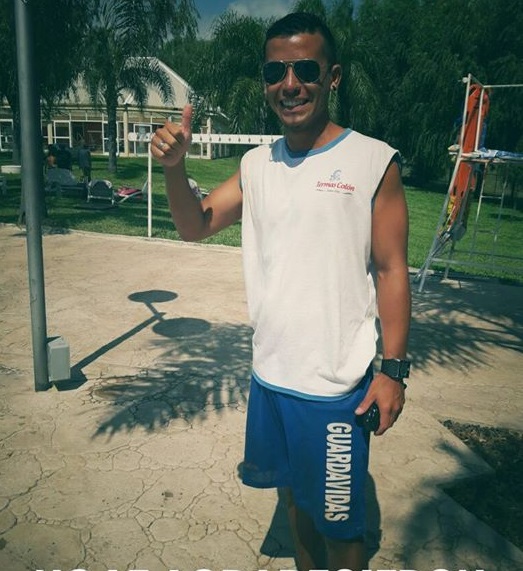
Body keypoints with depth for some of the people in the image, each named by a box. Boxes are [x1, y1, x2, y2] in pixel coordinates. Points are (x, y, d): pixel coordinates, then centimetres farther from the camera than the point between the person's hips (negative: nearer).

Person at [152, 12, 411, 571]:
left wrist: (393, 368, -11)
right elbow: (195, 226, 8)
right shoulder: (256, 164, 5)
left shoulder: (373, 161, -10)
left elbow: (391, 270, -9)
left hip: (336, 385, -5)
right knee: (295, 495, 25)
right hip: (269, 374, 5)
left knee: (339, 521, 13)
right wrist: (173, 167, -11)